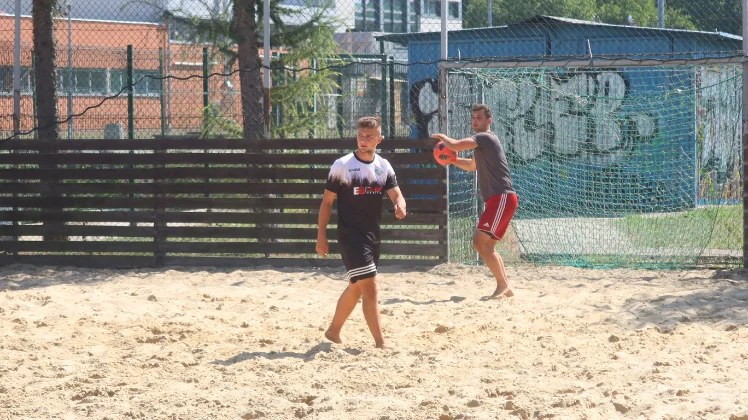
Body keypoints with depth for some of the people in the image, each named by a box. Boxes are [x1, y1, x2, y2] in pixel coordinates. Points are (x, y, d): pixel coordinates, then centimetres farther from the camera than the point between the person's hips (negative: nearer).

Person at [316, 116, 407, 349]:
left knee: (356, 287, 17)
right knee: (370, 288, -12)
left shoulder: (384, 166, 5)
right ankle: (380, 343, -10)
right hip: (350, 235, -6)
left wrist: (400, 206, -27)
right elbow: (327, 201, -6)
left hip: (372, 235, 6)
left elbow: (396, 194, -3)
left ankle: (333, 331, 34)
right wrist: (321, 236, -9)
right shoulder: (342, 165, -9)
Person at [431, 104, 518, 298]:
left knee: (481, 241, -17)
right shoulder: (481, 142, 22)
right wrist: (452, 160, 21)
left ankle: (502, 286, -17)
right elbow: (472, 165, 39)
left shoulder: (485, 138, -10)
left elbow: (455, 145, -20)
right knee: (481, 244, 12)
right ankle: (506, 288, 13)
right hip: (496, 200, 11)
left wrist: (443, 137, 2)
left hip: (502, 198, -11)